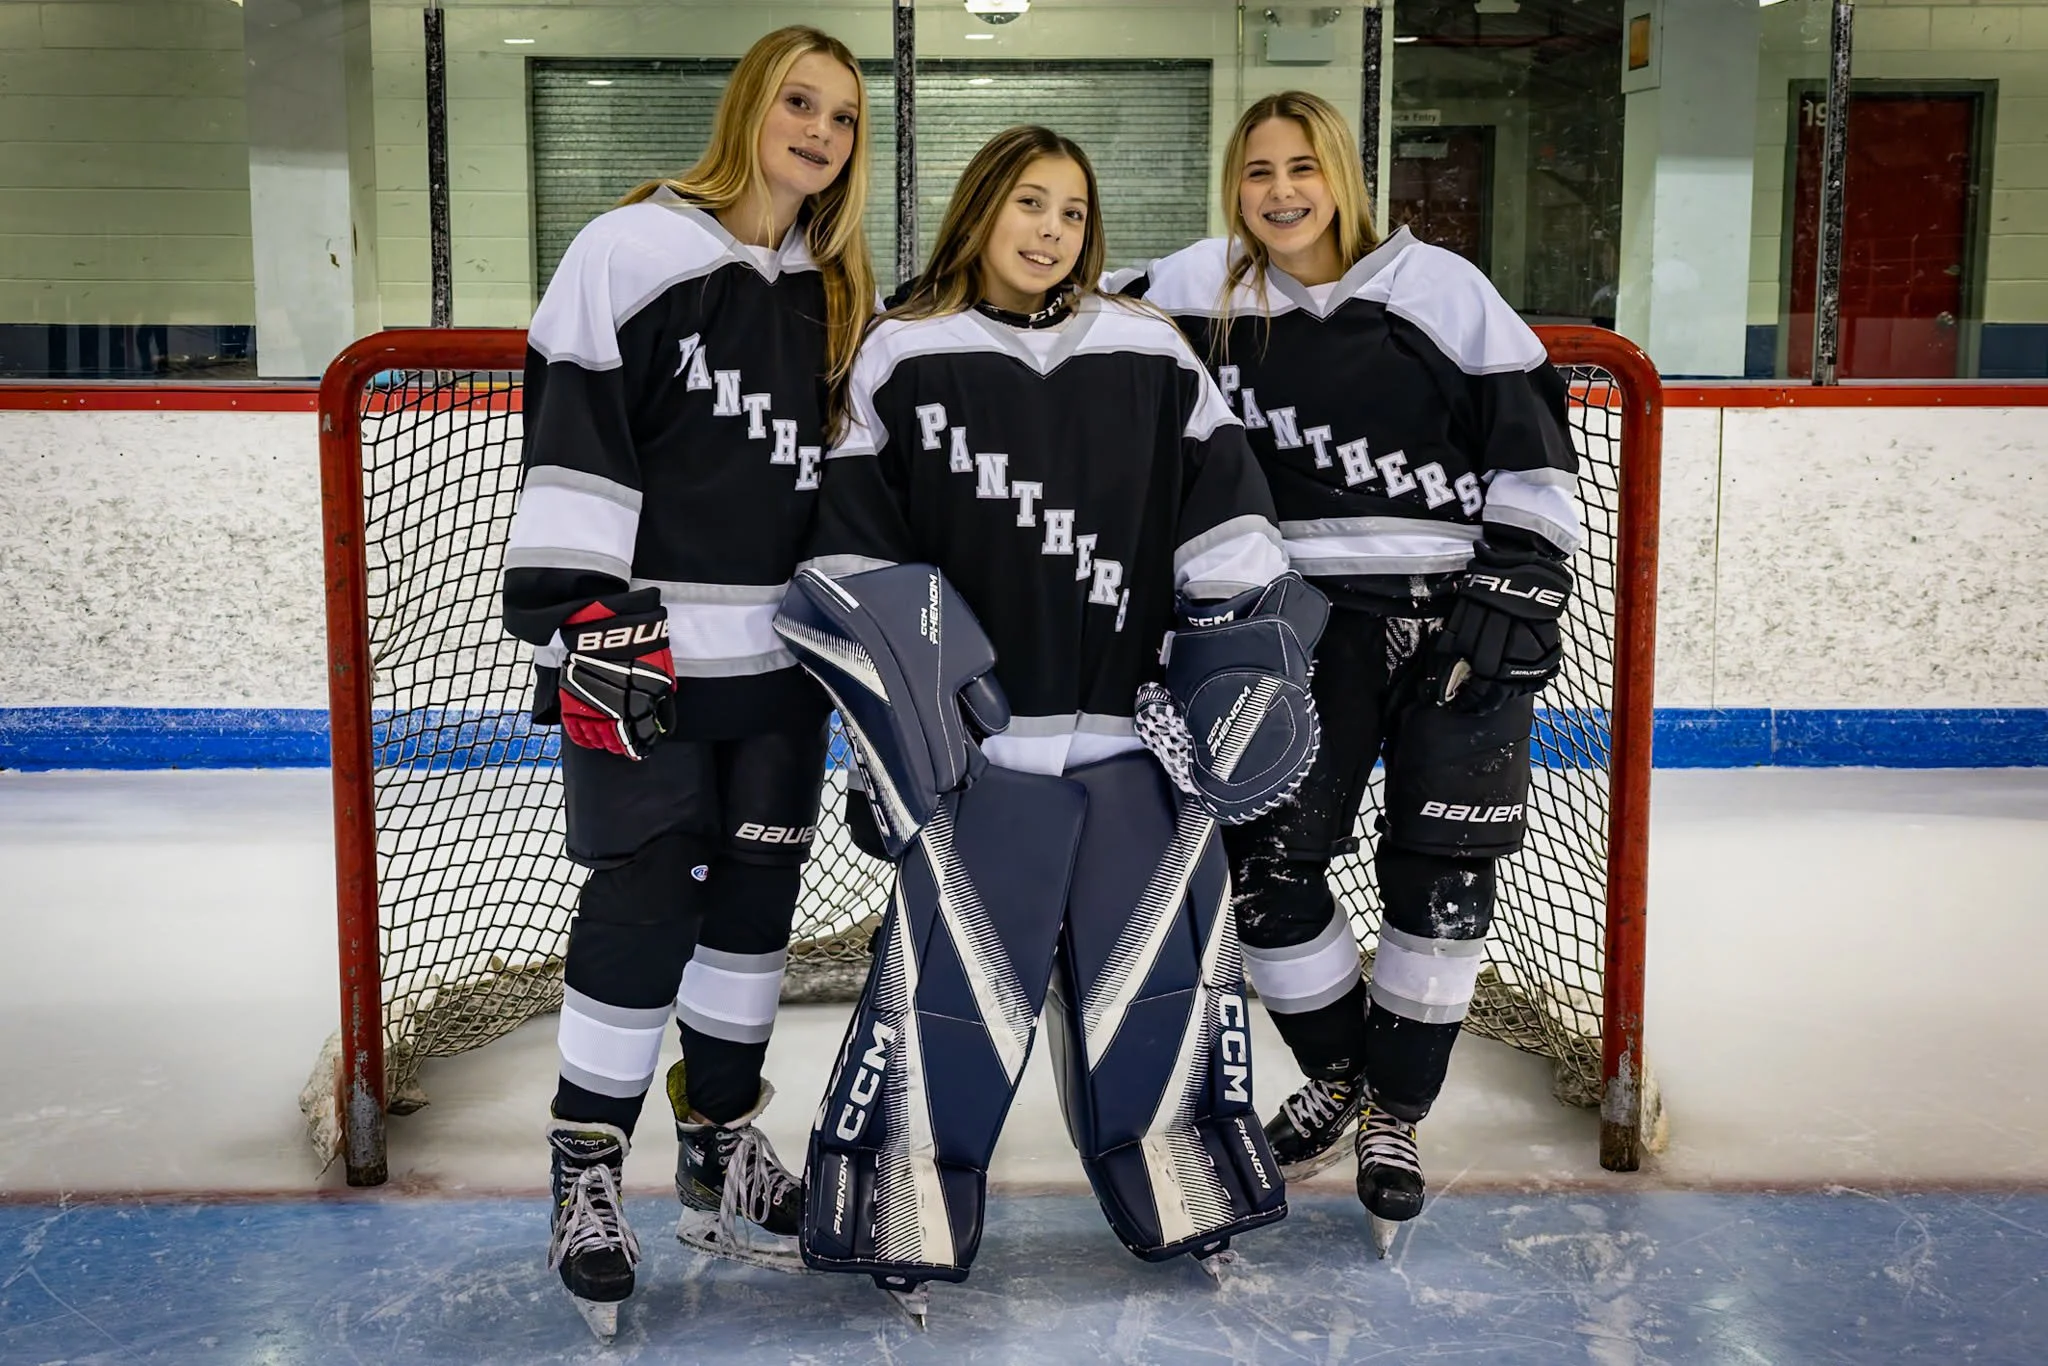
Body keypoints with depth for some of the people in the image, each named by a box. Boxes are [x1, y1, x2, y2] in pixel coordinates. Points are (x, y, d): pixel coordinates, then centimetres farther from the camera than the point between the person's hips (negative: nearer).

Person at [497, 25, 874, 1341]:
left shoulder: (842, 294, 12)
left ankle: (720, 1152, 27)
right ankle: (585, 1170, 16)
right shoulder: (635, 248, -8)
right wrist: (580, 617, -18)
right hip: (645, 648, -6)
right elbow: (572, 442, -12)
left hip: (783, 653, 6)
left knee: (756, 893, 11)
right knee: (643, 901, -2)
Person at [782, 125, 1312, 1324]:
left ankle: (1182, 1190, 29)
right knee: (954, 972, -3)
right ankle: (909, 1215, 15)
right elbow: (858, 558, 1)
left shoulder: (1153, 359, 7)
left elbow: (1226, 516, 8)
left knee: (1164, 958, 10)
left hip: (1140, 730, 3)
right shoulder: (904, 361, 1)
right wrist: (887, 708, -4)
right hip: (980, 742, -2)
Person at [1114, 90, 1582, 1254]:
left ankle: (1395, 1112, 20)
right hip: (1315, 615, 2)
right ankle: (1336, 1072, 25)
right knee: (1268, 855, -1)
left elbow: (1534, 438, -3)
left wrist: (1519, 589, -9)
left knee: (1443, 878, 0)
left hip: (1461, 611, -2)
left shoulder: (1436, 287, -4)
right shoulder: (1205, 298, 3)